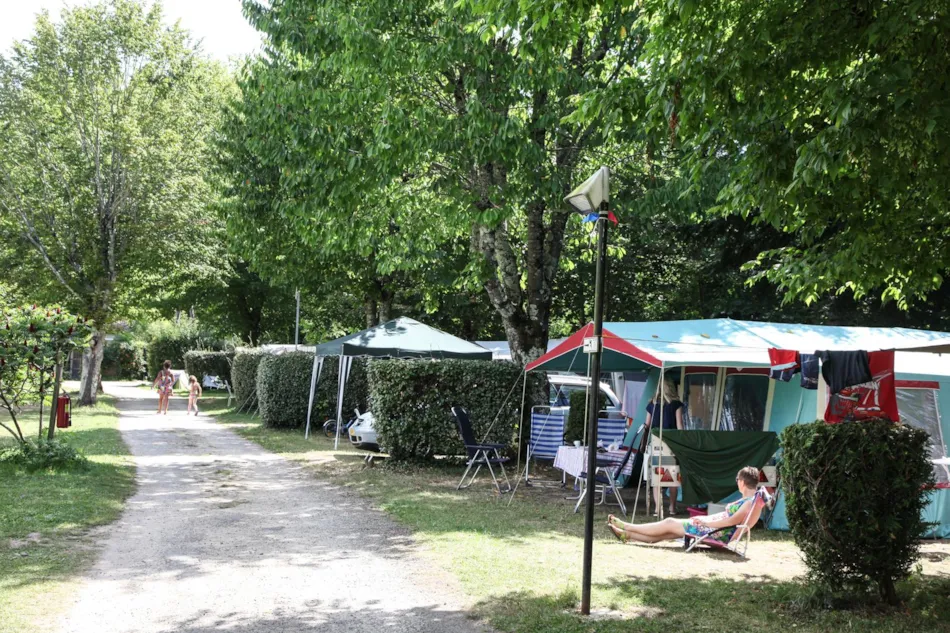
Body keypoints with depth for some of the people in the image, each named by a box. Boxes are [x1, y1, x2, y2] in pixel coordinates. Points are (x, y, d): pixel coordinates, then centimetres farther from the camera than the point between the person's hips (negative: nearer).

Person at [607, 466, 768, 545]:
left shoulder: (751, 502, -19)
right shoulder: (750, 500, 13)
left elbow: (732, 520, -25)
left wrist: (706, 522, -16)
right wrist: (704, 518, 17)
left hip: (719, 535, -9)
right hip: (716, 530, 9)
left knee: (669, 524, -2)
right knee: (666, 533, 7)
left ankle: (627, 527, 7)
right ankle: (628, 535, 10)